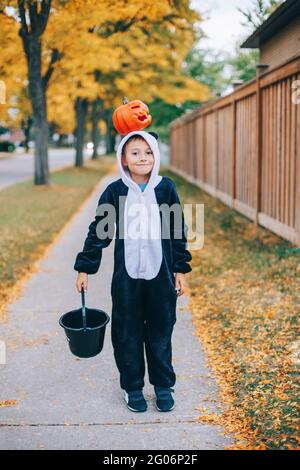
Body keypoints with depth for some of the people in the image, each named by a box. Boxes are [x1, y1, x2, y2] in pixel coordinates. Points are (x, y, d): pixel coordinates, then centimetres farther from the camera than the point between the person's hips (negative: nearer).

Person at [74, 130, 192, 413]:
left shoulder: (166, 188, -1)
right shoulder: (115, 191, -3)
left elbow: (178, 232, 5)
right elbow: (98, 232, 3)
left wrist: (180, 270, 5)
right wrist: (84, 269, 2)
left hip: (160, 273, 1)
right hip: (126, 275, 0)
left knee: (160, 331, 10)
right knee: (128, 333, 8)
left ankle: (163, 386, 27)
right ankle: (132, 387, 25)